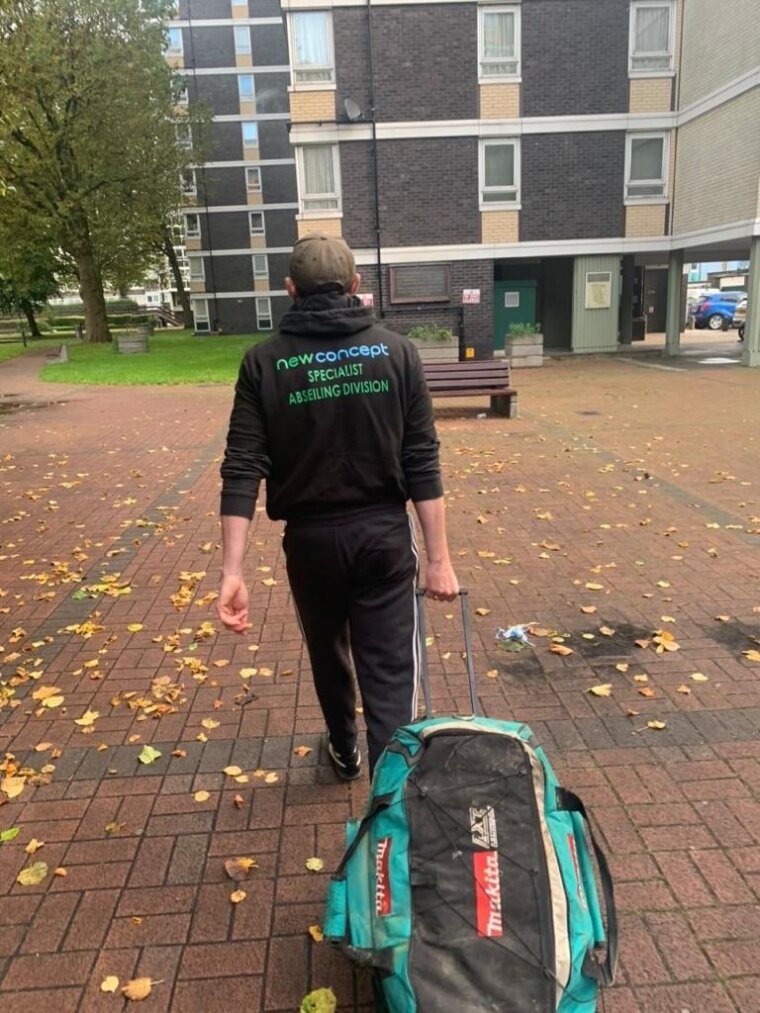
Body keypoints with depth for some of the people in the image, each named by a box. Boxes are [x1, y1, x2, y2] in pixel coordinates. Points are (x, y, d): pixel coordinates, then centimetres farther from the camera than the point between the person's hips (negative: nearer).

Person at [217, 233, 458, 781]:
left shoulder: (264, 361, -4)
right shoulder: (396, 350, -3)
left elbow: (242, 470, -11)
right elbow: (422, 463, -8)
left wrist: (233, 572, -11)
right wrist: (439, 557, -4)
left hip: (310, 537, 2)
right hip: (384, 534, -1)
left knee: (328, 653, 25)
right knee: (391, 677, 2)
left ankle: (345, 751, 49)